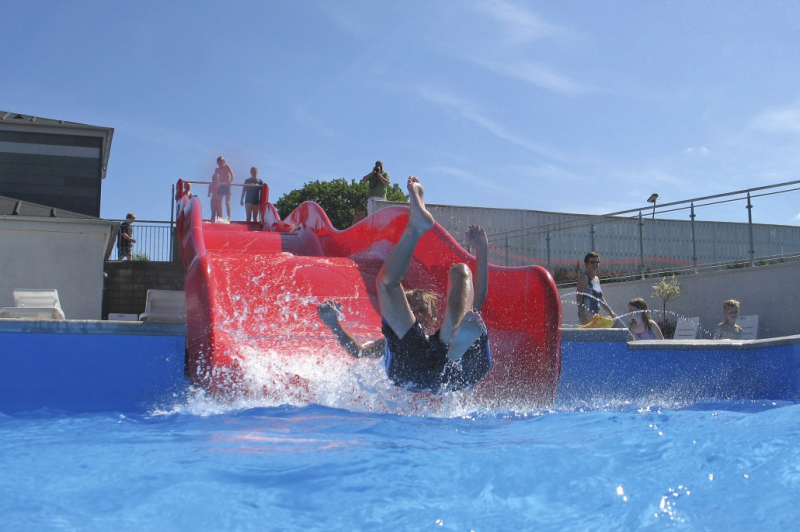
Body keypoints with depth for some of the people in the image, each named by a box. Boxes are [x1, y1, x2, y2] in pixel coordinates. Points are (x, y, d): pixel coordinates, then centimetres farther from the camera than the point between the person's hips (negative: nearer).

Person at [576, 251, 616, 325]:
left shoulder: (597, 279, 18)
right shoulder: (584, 278, -6)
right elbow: (579, 298, -15)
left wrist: (611, 313, 23)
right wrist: (582, 315, -24)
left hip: (595, 315, 8)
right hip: (587, 315, -8)